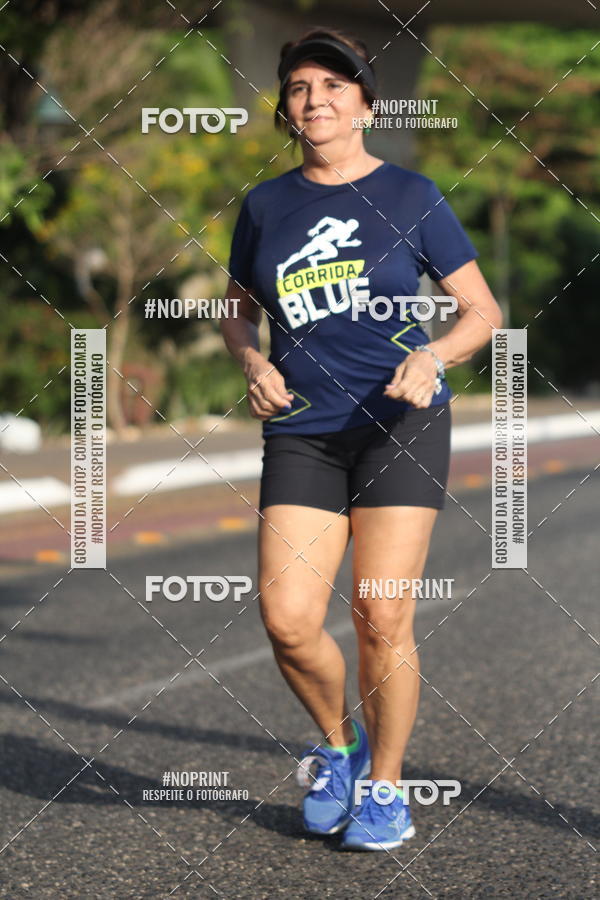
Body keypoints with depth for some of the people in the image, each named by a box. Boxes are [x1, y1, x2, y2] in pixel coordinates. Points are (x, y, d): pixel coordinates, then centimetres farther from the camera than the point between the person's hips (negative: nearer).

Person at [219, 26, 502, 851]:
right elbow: (239, 315, 22)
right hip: (302, 432, 2)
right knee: (287, 620, -11)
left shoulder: (410, 196, 2)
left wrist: (431, 357, -15)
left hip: (400, 421, -2)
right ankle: (338, 744, 18)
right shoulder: (265, 206, 10)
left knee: (381, 617, -8)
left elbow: (482, 310, 5)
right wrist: (254, 365, 0)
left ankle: (385, 788, 11)